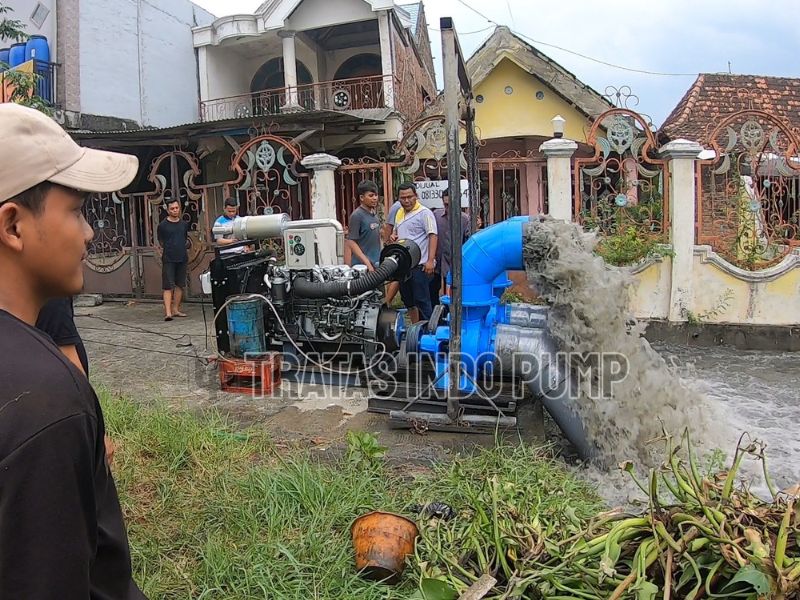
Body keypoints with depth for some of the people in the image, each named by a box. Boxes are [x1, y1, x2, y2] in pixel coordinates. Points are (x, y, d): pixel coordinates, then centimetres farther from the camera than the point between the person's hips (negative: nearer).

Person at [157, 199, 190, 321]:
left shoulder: (184, 224, 9)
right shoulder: (163, 225, -3)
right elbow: (161, 242, 7)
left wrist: (180, 248, 14)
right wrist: (170, 249, 11)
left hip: (182, 259, 5)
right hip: (168, 259, -5)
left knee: (179, 285, 9)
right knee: (168, 287, -9)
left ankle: (176, 309, 18)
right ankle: (168, 312, -13)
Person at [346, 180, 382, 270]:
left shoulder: (374, 215, 12)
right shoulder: (357, 215, -11)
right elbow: (351, 242, -14)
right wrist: (367, 262, -19)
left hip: (376, 263, 8)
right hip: (362, 265, -8)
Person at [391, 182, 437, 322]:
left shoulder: (424, 213, -9)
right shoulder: (399, 213, 15)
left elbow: (433, 236, -16)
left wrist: (430, 261, -23)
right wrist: (393, 236, 5)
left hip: (420, 265, -8)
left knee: (422, 300, -5)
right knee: (408, 300, 16)